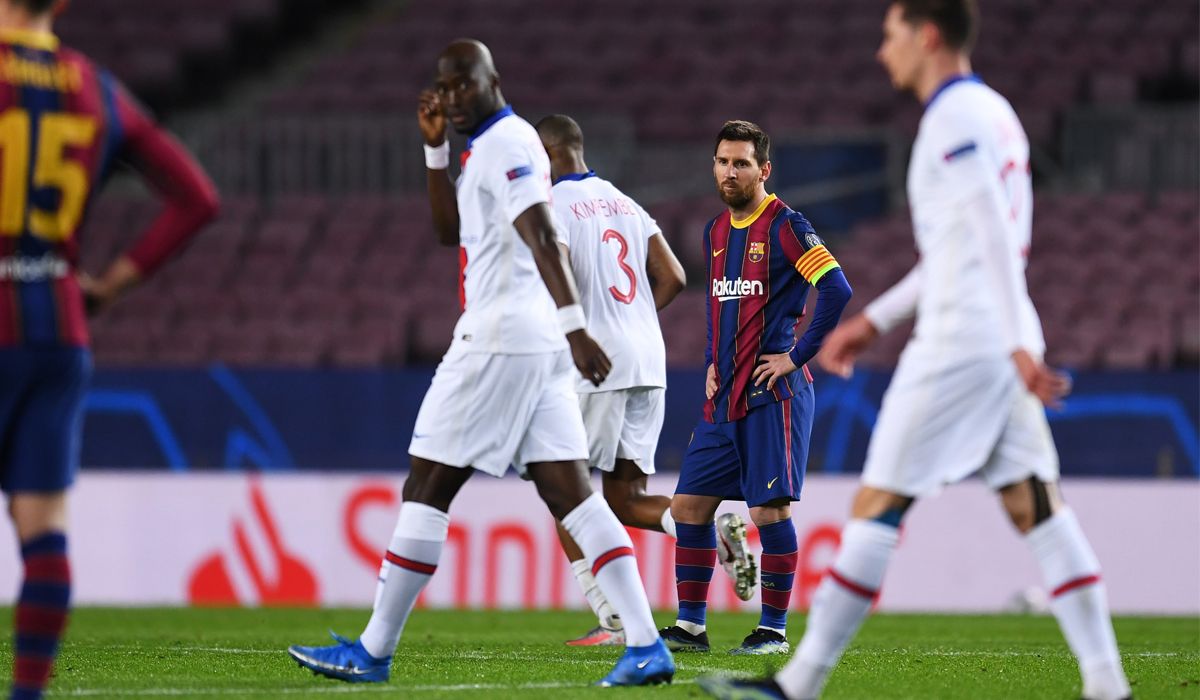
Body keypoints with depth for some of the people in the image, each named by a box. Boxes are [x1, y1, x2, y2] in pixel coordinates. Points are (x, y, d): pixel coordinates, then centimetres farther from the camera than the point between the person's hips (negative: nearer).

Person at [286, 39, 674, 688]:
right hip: (541, 343, 10)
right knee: (569, 493, 2)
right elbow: (450, 231, 29)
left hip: (497, 340, -10)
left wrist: (573, 325, -32)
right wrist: (435, 149, 19)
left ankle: (372, 651, 4)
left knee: (426, 489, -1)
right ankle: (645, 645, -8)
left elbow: (541, 235, -22)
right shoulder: (489, 147, 21)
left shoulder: (507, 144, -10)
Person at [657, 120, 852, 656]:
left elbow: (836, 289, -17)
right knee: (689, 504, 5)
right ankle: (690, 626, 12)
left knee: (770, 509, -7)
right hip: (724, 399, 8)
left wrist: (797, 356, -15)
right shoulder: (716, 231, 15)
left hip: (772, 393, -8)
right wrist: (712, 364, 16)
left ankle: (774, 630, 2)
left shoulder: (784, 226, -9)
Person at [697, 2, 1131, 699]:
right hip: (1004, 346, 9)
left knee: (878, 507, -5)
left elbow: (994, 236, -20)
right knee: (1037, 506, 4)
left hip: (957, 345, -9)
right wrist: (876, 320, 29)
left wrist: (1019, 347, -27)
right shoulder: (994, 112, 19)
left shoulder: (956, 118, -10)